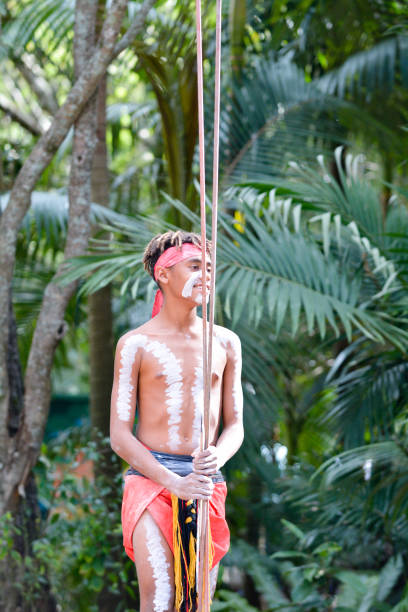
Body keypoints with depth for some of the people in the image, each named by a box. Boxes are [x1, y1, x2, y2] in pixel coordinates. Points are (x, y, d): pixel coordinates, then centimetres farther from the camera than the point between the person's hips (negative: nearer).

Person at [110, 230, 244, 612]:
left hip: (206, 485, 4)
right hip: (151, 479, -4)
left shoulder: (225, 343, 11)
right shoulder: (136, 345, 0)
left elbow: (235, 425, 14)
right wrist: (175, 483, -15)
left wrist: (218, 457, -11)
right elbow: (119, 436, -3)